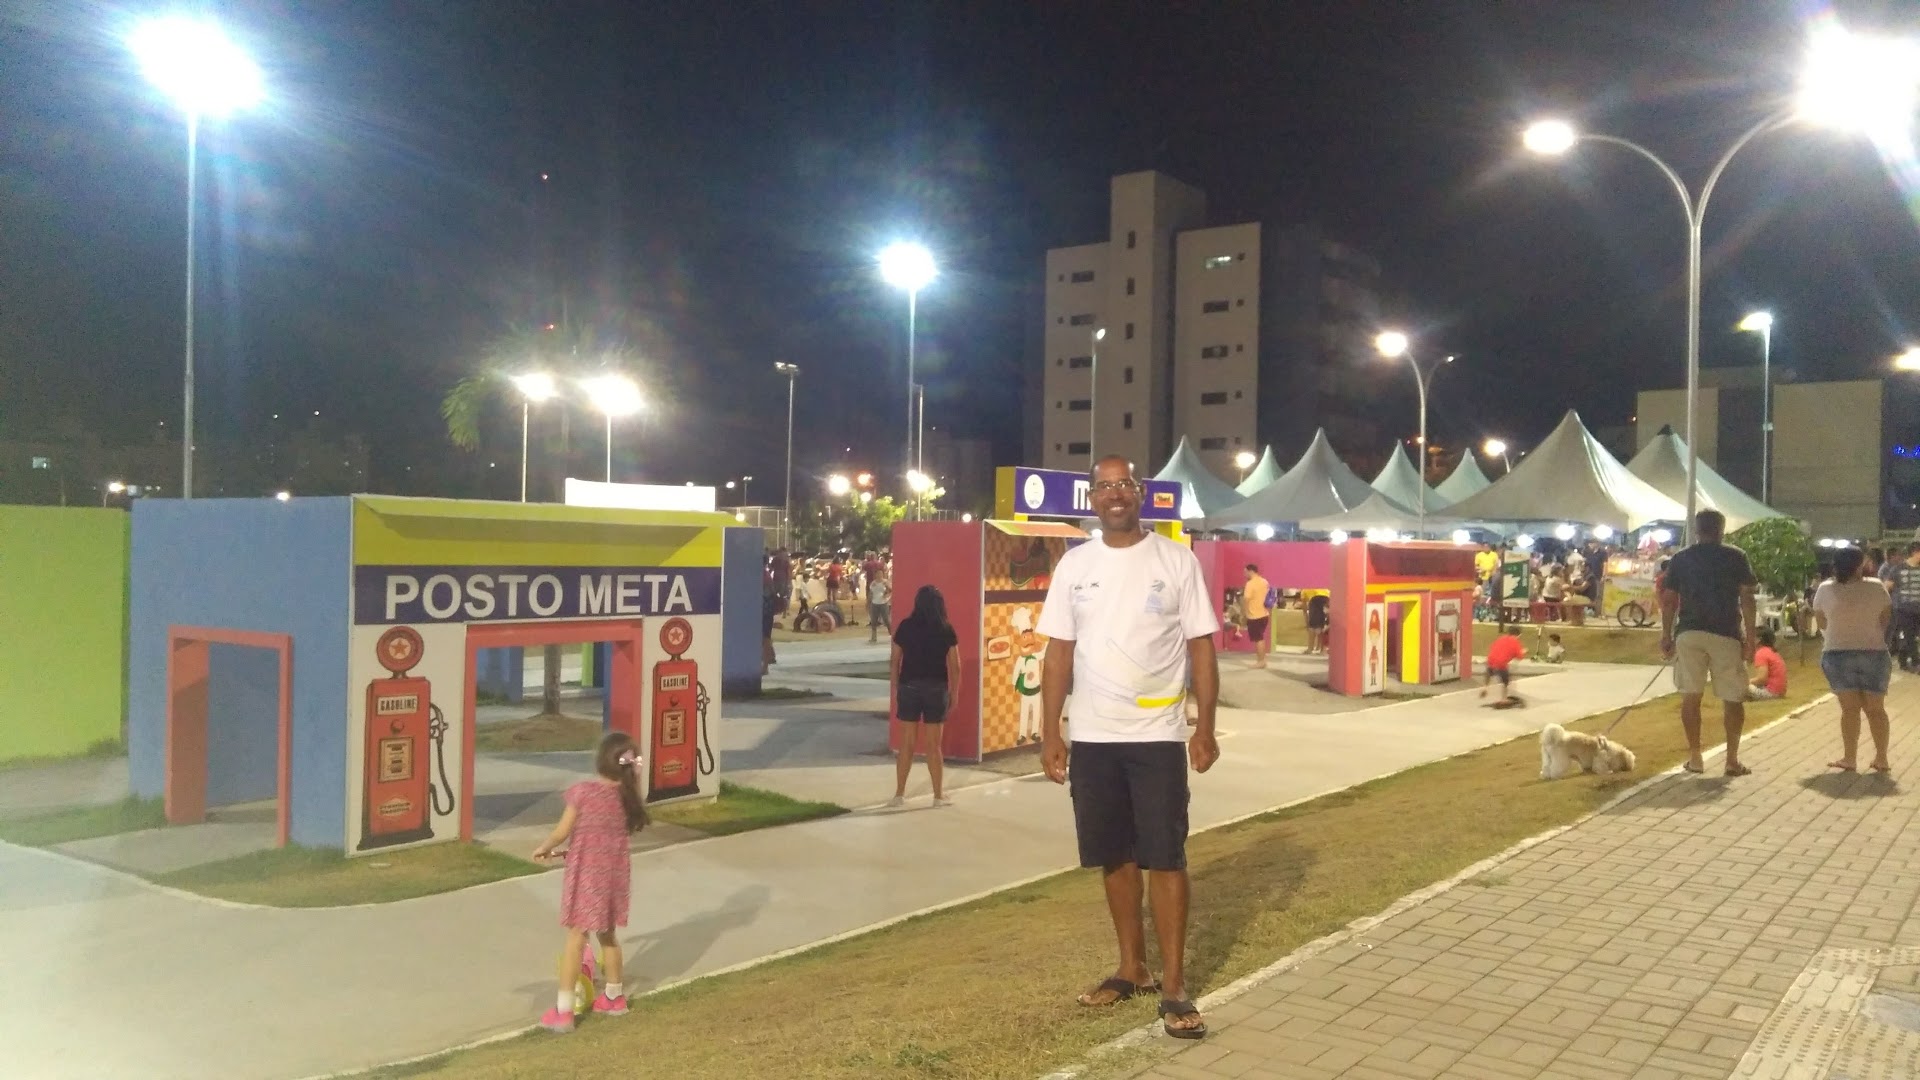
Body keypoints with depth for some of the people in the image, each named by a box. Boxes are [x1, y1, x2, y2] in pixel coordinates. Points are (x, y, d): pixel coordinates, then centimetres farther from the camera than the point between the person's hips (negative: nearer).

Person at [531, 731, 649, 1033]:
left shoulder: (583, 792, -15)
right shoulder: (627, 796, -3)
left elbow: (562, 832, -7)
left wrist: (544, 848, 10)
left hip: (586, 873, -4)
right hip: (615, 873, 4)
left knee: (576, 938, 1)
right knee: (608, 934, 21)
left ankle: (563, 1010, 3)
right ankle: (614, 996, 34)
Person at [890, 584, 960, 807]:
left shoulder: (905, 626, 1)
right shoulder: (946, 630, -2)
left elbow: (895, 661, 3)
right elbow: (955, 666, -1)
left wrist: (895, 689, 12)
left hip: (909, 687, 1)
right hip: (936, 688, -1)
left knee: (906, 744, 7)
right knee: (934, 745, 5)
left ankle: (899, 794, 11)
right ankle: (939, 796, 11)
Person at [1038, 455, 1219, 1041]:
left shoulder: (1176, 560, -2)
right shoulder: (1074, 565, 5)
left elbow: (1201, 646, -1)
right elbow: (1060, 652, 6)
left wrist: (1206, 728, -7)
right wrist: (1049, 734, 1)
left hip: (1158, 735, -3)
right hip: (1092, 738, 3)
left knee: (1165, 858, -2)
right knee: (1115, 857, 12)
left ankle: (1174, 987, 5)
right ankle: (1132, 968, 26)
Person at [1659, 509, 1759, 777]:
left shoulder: (1680, 559, 7)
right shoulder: (1736, 557, 2)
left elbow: (1669, 601, 5)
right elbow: (1746, 599, -3)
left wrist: (1666, 636, 11)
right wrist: (1750, 638, 1)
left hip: (1689, 633, 2)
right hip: (1726, 634, -2)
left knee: (1691, 696, 7)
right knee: (1733, 699, 6)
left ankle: (1694, 757, 8)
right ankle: (1732, 759, 6)